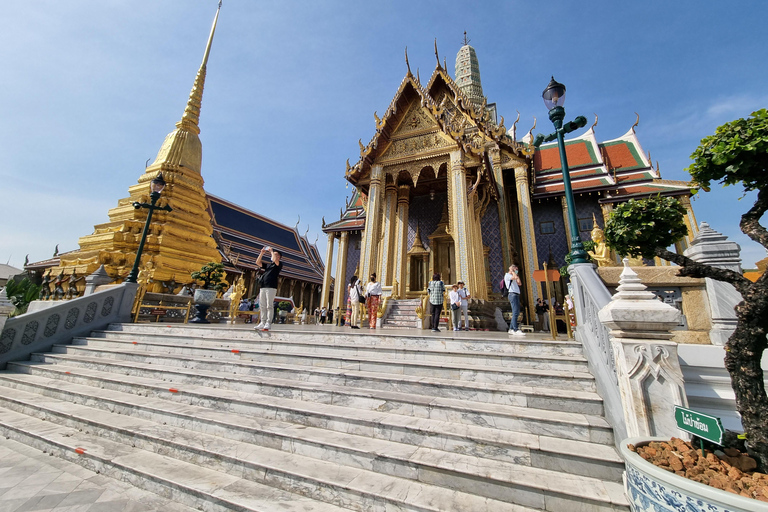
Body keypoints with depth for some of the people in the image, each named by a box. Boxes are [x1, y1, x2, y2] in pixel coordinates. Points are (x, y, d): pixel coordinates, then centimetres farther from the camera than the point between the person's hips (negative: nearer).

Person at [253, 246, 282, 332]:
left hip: (271, 287, -7)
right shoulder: (267, 265, 25)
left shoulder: (279, 264, 6)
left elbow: (275, 260, -14)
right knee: (262, 306, 6)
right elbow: (258, 262, 21)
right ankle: (263, 322, 11)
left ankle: (268, 323, -7)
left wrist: (271, 251, -1)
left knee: (269, 306, -9)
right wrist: (262, 253, 13)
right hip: (263, 287, 7)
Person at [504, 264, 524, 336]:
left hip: (517, 295, 10)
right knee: (515, 312, -17)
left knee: (517, 312, 7)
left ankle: (511, 329, 11)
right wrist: (512, 271, -1)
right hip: (513, 294, -10)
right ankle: (515, 330, -22)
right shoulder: (507, 275, 0)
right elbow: (515, 277, -18)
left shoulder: (513, 277, 28)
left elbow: (520, 283, 20)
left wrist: (517, 274, 22)